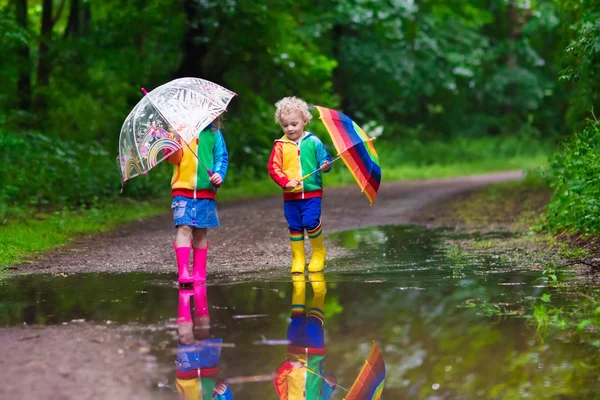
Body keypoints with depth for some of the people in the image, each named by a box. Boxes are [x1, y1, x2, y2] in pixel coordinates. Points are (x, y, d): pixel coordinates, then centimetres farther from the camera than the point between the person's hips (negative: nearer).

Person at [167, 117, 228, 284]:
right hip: (182, 189, -2)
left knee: (200, 231, 6)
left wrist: (219, 174, -12)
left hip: (206, 190, 2)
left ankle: (199, 271, 14)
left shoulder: (213, 133, 6)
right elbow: (174, 159, -4)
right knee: (184, 227, -12)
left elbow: (221, 157, 6)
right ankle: (183, 271, -16)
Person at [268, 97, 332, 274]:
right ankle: (298, 258, 18)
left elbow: (324, 159, 3)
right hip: (290, 195, 2)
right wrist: (286, 182, -16)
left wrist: (325, 166, -21)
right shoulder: (280, 145, 1)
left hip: (312, 192, -2)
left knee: (310, 222, -14)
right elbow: (273, 167, -3)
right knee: (295, 226, 6)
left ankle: (319, 252, 8)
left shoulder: (313, 142, -1)